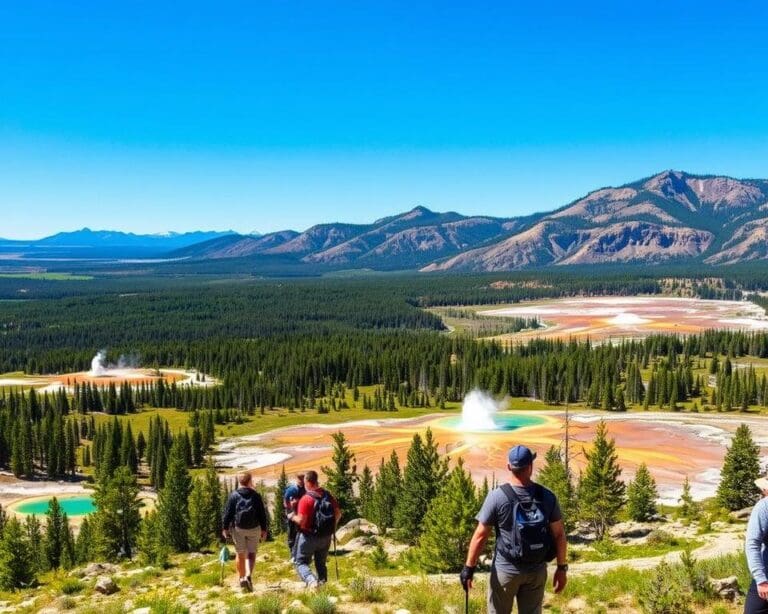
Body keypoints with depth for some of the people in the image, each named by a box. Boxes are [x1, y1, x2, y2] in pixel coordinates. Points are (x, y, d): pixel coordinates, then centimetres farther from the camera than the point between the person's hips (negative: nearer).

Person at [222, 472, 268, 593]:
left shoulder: (234, 495, -4)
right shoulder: (256, 496, 0)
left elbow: (227, 513, -4)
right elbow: (262, 514, 2)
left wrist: (225, 528, 5)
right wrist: (264, 529, 10)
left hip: (238, 528, 0)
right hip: (254, 528, 1)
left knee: (240, 554, 12)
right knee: (251, 553, 8)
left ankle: (242, 578, 19)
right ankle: (248, 575, -13)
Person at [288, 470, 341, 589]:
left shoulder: (306, 499, -19)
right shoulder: (327, 495, 0)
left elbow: (301, 520, -22)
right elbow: (338, 513, 5)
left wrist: (292, 517, -2)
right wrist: (331, 526, 19)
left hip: (309, 536, -6)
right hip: (326, 537, 6)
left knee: (301, 562, 4)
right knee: (321, 563, 20)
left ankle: (311, 580, -20)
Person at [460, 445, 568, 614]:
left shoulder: (497, 497, -14)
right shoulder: (547, 497, -6)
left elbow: (480, 536, -12)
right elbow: (559, 535, -1)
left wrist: (469, 568, -4)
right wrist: (561, 568, 9)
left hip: (505, 569, -3)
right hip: (537, 570, 3)